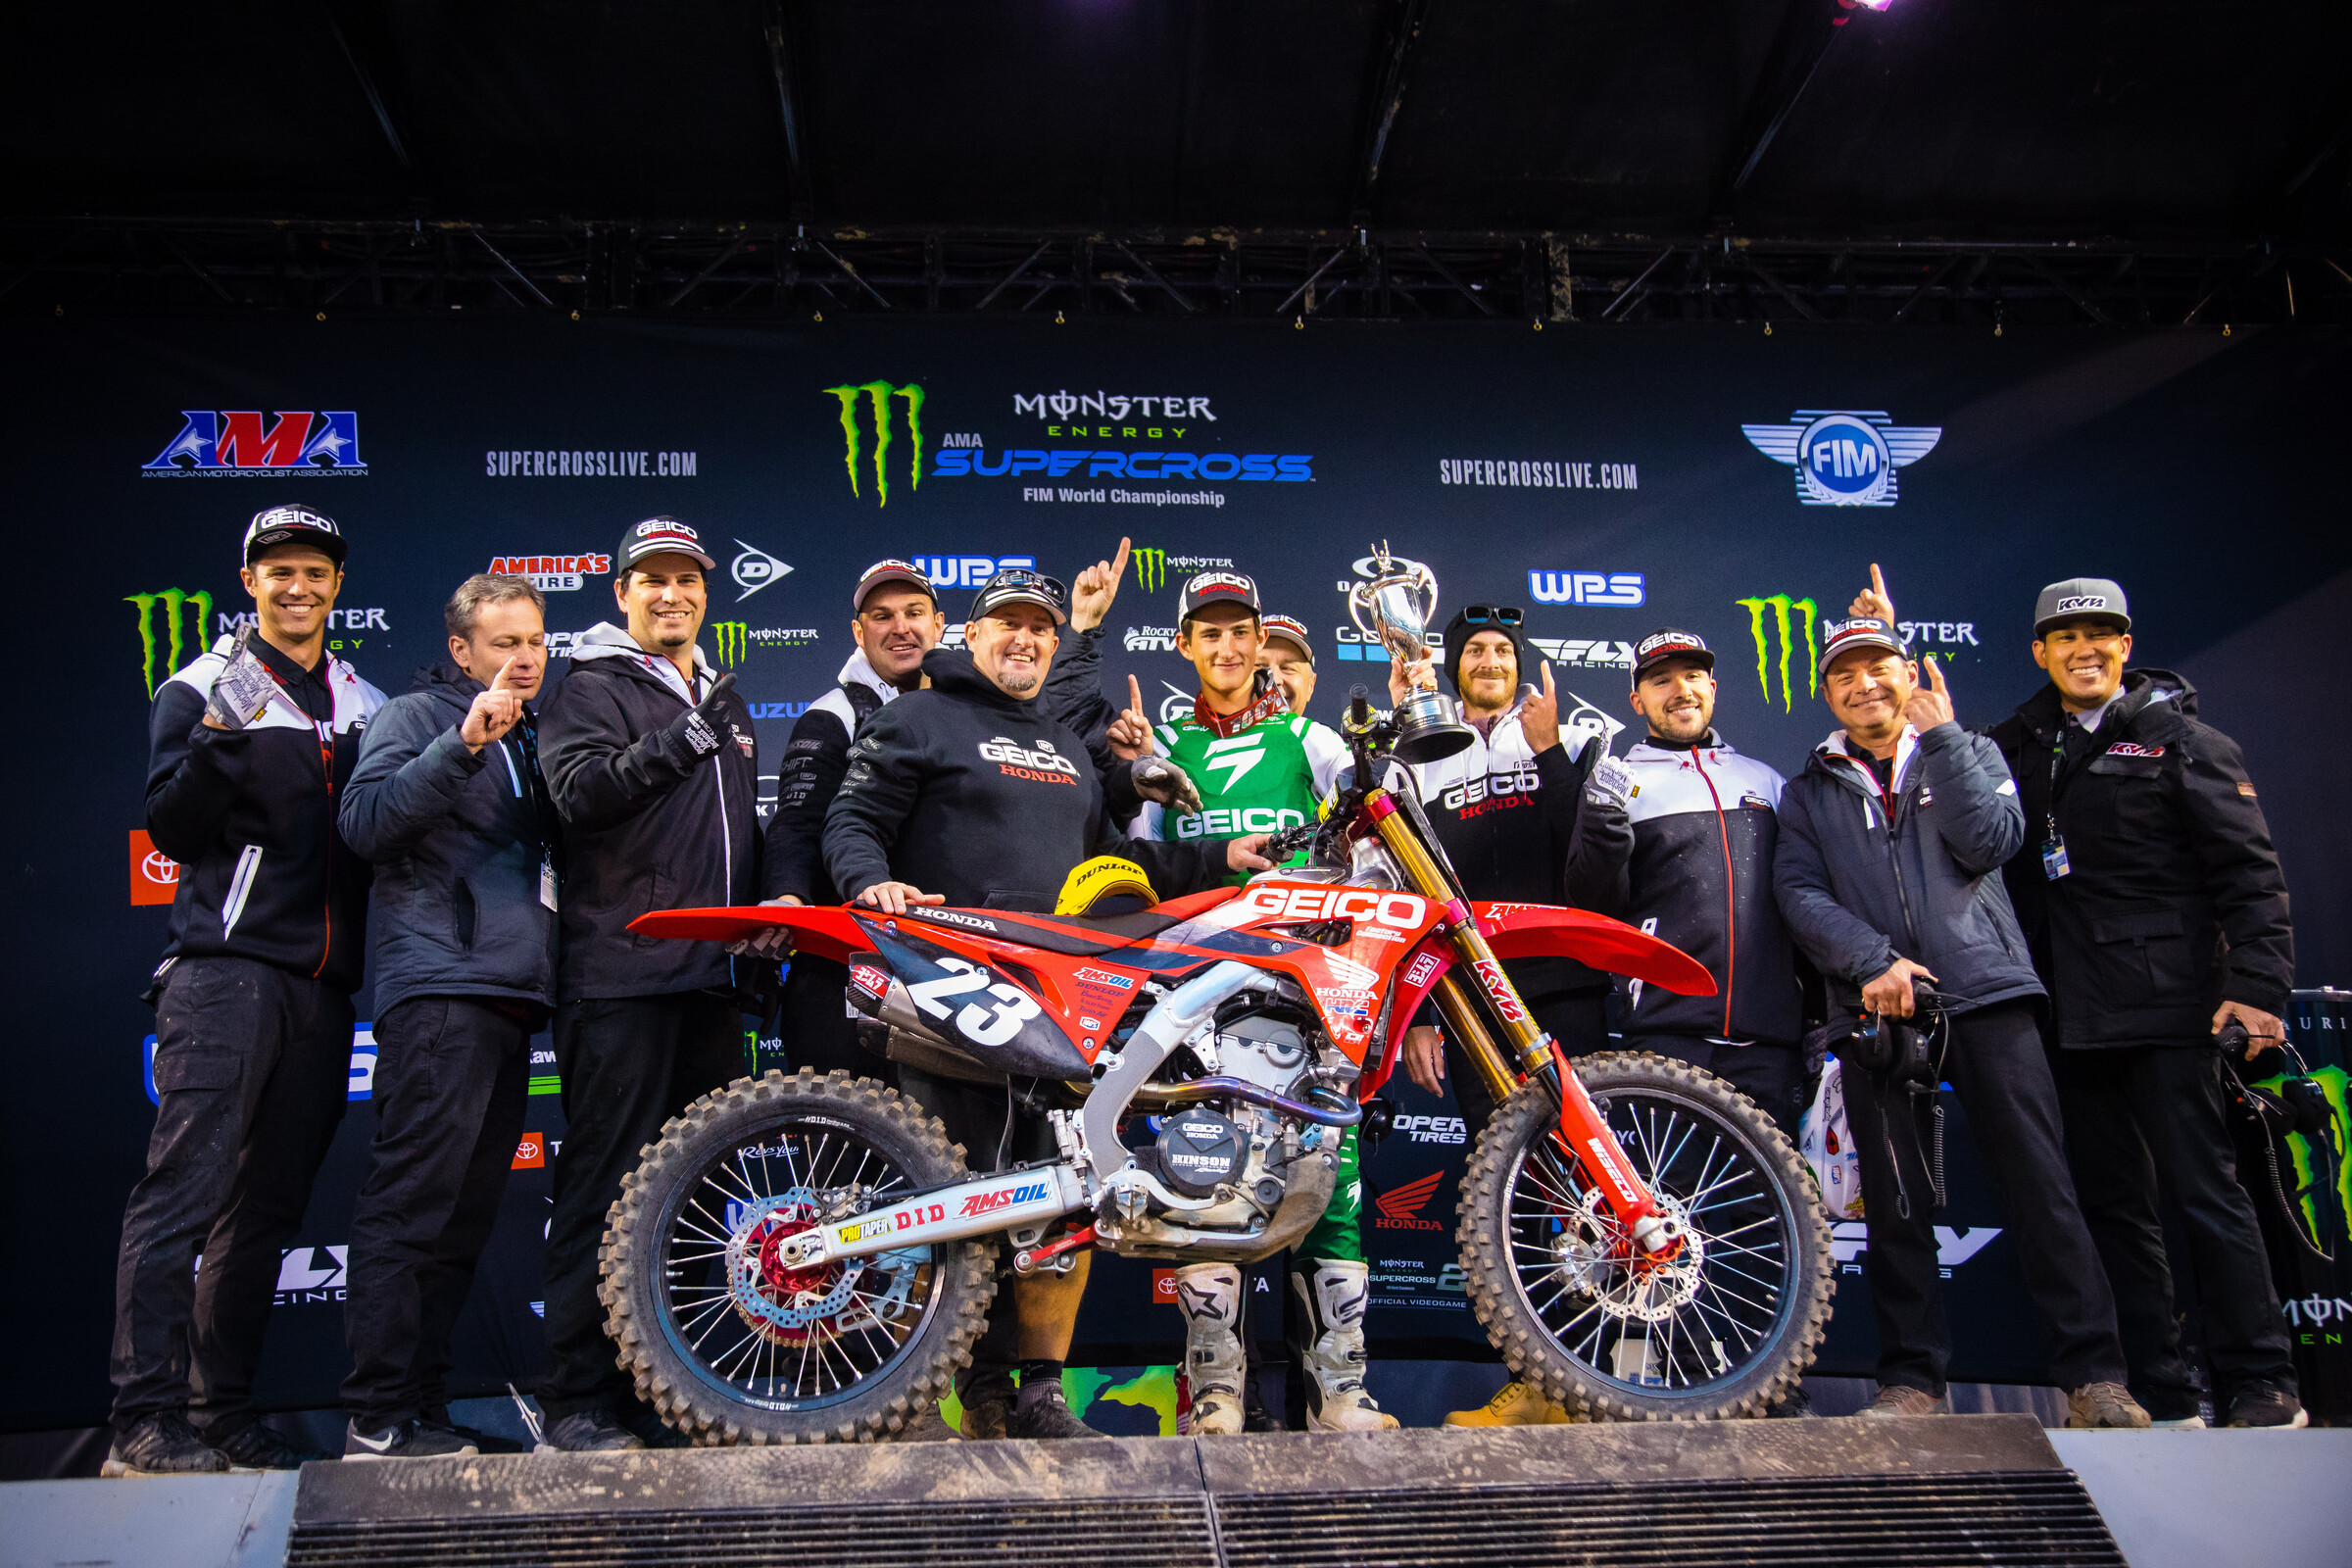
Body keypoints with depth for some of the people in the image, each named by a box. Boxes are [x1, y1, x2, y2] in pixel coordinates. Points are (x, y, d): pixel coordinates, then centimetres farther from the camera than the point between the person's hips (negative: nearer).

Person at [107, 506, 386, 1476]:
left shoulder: (364, 706, 18)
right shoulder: (202, 689, 3)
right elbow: (171, 831, -6)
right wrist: (213, 747, -22)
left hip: (323, 986, 6)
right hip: (225, 970, -5)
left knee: (268, 1205, 8)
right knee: (185, 1191, -10)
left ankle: (220, 1413, 15)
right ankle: (143, 1423, -7)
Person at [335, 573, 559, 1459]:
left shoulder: (531, 735, 25)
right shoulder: (416, 715, 3)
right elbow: (365, 820, -14)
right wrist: (463, 744, -21)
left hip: (514, 995, 8)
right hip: (440, 984, -8)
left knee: (468, 1210, 9)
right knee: (412, 1201, -11)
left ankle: (419, 1402, 16)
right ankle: (378, 1417, -7)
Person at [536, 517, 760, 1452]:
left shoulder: (723, 699, 22)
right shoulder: (590, 689, 0)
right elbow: (578, 792, -19)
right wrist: (671, 745, -31)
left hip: (712, 982, 7)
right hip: (620, 977, -7)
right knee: (605, 1184, -6)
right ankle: (579, 1397, 1)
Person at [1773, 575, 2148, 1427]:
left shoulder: (1967, 754, 16)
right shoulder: (1809, 791, 17)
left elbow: (1989, 842, -3)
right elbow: (1799, 890, 2)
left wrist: (1940, 734, -3)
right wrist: (1870, 960, -13)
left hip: (1986, 990, -1)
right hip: (1876, 1006, 1)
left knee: (2039, 1182, -7)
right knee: (1895, 1203, 2)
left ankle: (2093, 1376, -2)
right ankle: (1911, 1380, 9)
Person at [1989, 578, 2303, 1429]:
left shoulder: (2183, 742, 1)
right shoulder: (2017, 746, 13)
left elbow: (2251, 874, -3)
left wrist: (2258, 987, -14)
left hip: (2168, 1008, -5)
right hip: (2071, 1018, 5)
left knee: (2205, 1193, -4)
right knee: (2112, 1205, 7)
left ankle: (2262, 1389, 6)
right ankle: (2161, 1396, 15)